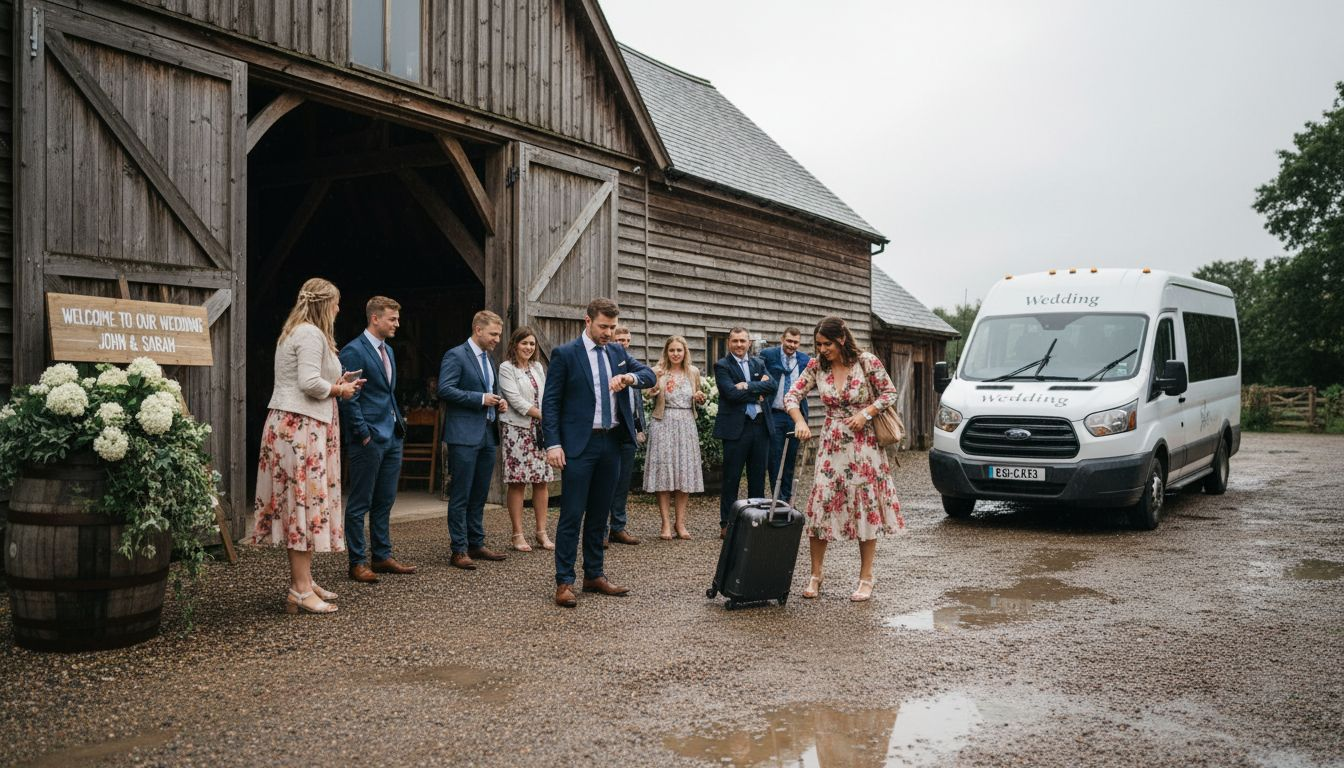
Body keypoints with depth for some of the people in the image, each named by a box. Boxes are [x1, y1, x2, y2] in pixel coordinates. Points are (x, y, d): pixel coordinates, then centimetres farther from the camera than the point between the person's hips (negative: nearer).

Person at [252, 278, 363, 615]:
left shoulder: (294, 332, 20)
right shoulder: (312, 334, -13)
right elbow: (310, 383, -22)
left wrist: (337, 383, 14)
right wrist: (339, 390, -6)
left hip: (290, 424, 11)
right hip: (301, 426, -11)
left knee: (300, 501, 12)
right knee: (306, 500, -8)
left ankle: (303, 580, 17)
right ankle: (300, 591, -6)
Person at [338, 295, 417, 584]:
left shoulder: (387, 350, 16)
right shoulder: (353, 351, -12)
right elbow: (349, 399, -15)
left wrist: (398, 422, 15)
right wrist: (364, 435, -15)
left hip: (392, 438, 9)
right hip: (368, 439, -9)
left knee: (384, 501, 14)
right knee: (360, 503, 1)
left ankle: (382, 557, 22)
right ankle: (357, 563, 8)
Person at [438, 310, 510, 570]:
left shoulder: (488, 359, 18)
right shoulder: (455, 355, -8)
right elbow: (445, 389, -18)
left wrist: (499, 401, 9)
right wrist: (480, 399, -17)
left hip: (487, 434, 8)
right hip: (465, 435, -8)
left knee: (479, 494, 13)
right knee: (461, 495, -4)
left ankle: (476, 544, 22)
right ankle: (459, 551, 0)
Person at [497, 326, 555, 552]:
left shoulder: (537, 367, 16)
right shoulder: (506, 368, -3)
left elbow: (544, 396, 14)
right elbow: (515, 400, -11)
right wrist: (543, 415, -14)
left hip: (540, 429, 6)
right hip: (517, 429, -6)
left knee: (542, 481, 4)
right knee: (517, 482, -3)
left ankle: (541, 532, 11)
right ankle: (518, 535, 3)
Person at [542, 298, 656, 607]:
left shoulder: (617, 352, 11)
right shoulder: (565, 354, -4)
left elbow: (650, 375, 13)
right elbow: (550, 402, -6)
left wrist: (629, 377, -11)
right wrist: (553, 444, -14)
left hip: (611, 442, 6)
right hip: (580, 444, -6)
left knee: (599, 514, 13)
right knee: (572, 515, -5)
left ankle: (594, 575, 22)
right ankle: (564, 582, 0)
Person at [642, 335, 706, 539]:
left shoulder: (693, 372, 9)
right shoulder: (658, 371, -1)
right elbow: (648, 394, -15)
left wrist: (700, 398, -2)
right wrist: (655, 382, -34)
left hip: (686, 425, 3)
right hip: (664, 425, -3)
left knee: (684, 472, 4)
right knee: (663, 471, -3)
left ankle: (680, 523, 11)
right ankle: (665, 524, 3)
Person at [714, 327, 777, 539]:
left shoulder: (758, 363, 14)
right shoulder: (722, 366, -2)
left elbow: (771, 386, -2)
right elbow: (731, 393, -15)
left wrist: (748, 386, -14)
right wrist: (758, 391, -9)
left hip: (761, 426, 5)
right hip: (736, 428, -5)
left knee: (758, 478, 11)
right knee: (731, 479, 1)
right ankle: (726, 524, 7)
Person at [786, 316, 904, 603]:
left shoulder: (868, 363, -11)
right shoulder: (816, 367, -2)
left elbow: (890, 394, -1)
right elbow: (792, 396, -1)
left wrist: (866, 412, -15)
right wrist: (800, 422, -18)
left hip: (864, 445, -3)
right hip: (831, 445, 3)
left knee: (866, 508, 2)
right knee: (820, 506, -1)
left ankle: (866, 578, 13)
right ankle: (815, 575, 12)